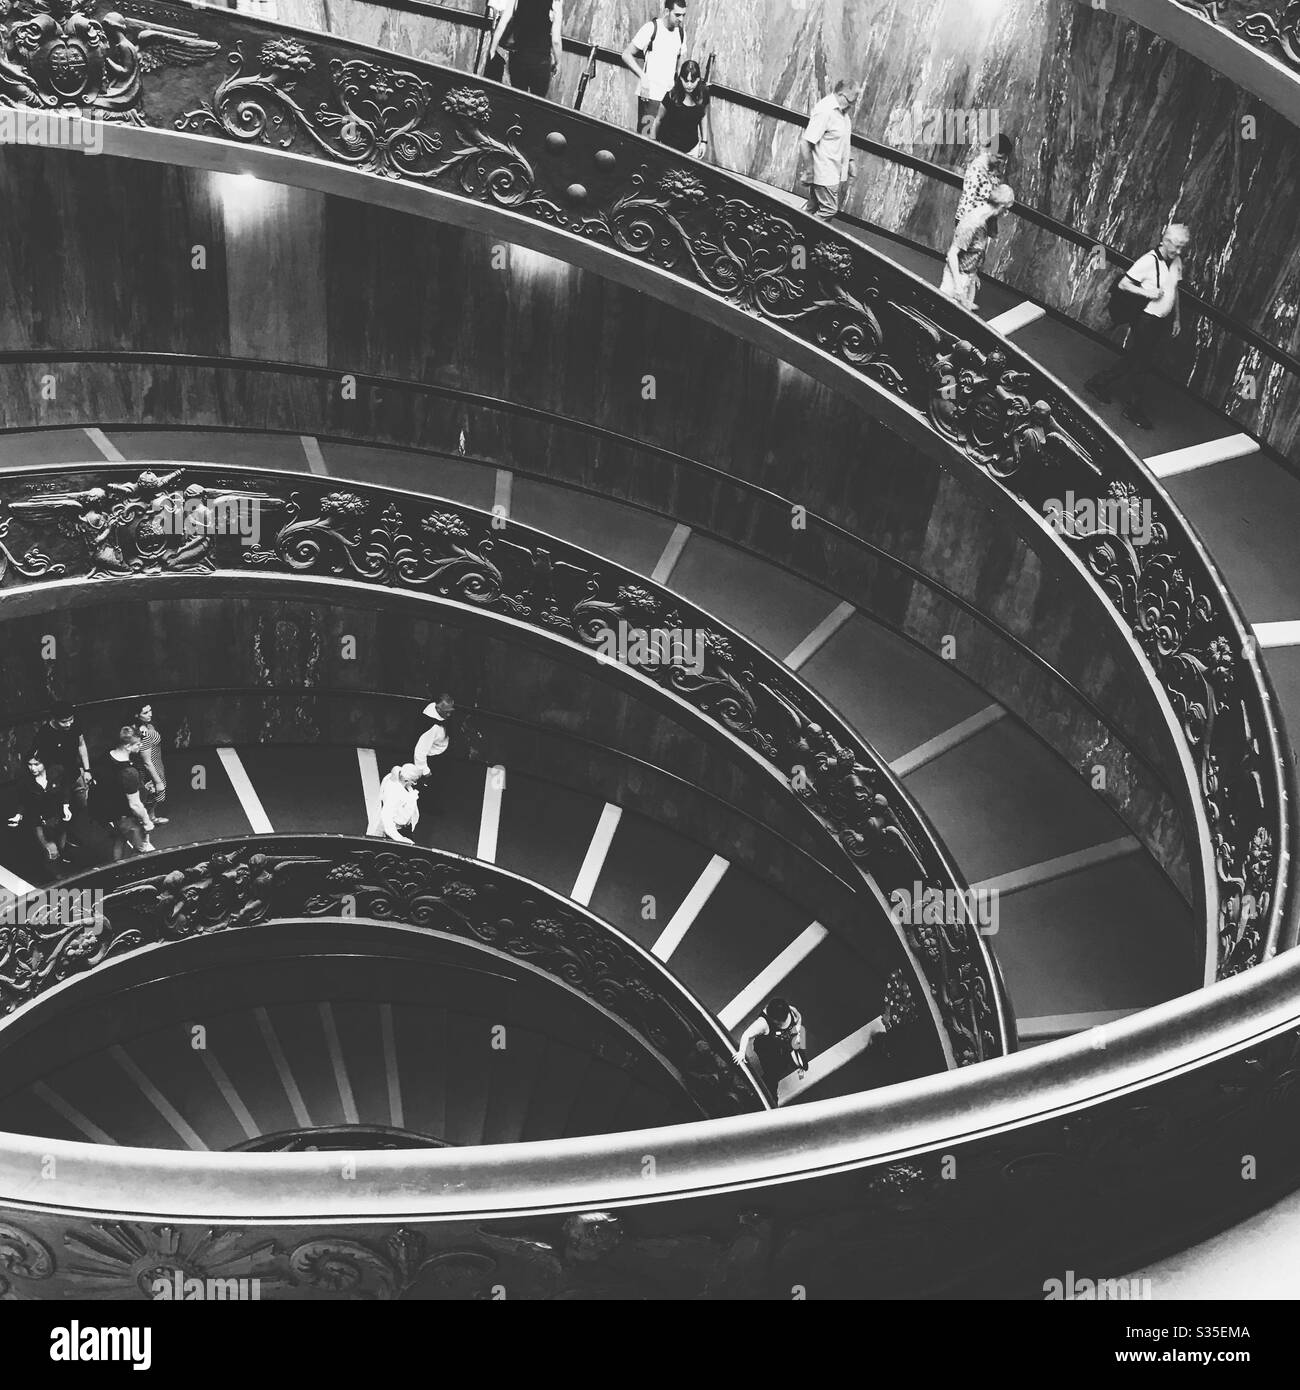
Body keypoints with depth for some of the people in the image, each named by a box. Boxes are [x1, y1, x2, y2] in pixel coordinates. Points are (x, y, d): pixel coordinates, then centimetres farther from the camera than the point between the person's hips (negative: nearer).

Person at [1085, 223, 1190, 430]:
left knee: (1134, 360, 14)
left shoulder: (1177, 262, 6)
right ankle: (1135, 408, 11)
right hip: (1145, 318, -8)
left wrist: (1176, 319, 19)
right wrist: (1147, 292, -26)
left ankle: (1099, 383, 29)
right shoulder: (1148, 261, -18)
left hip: (1162, 321, 8)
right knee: (1144, 365, -1)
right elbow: (1123, 284, -14)